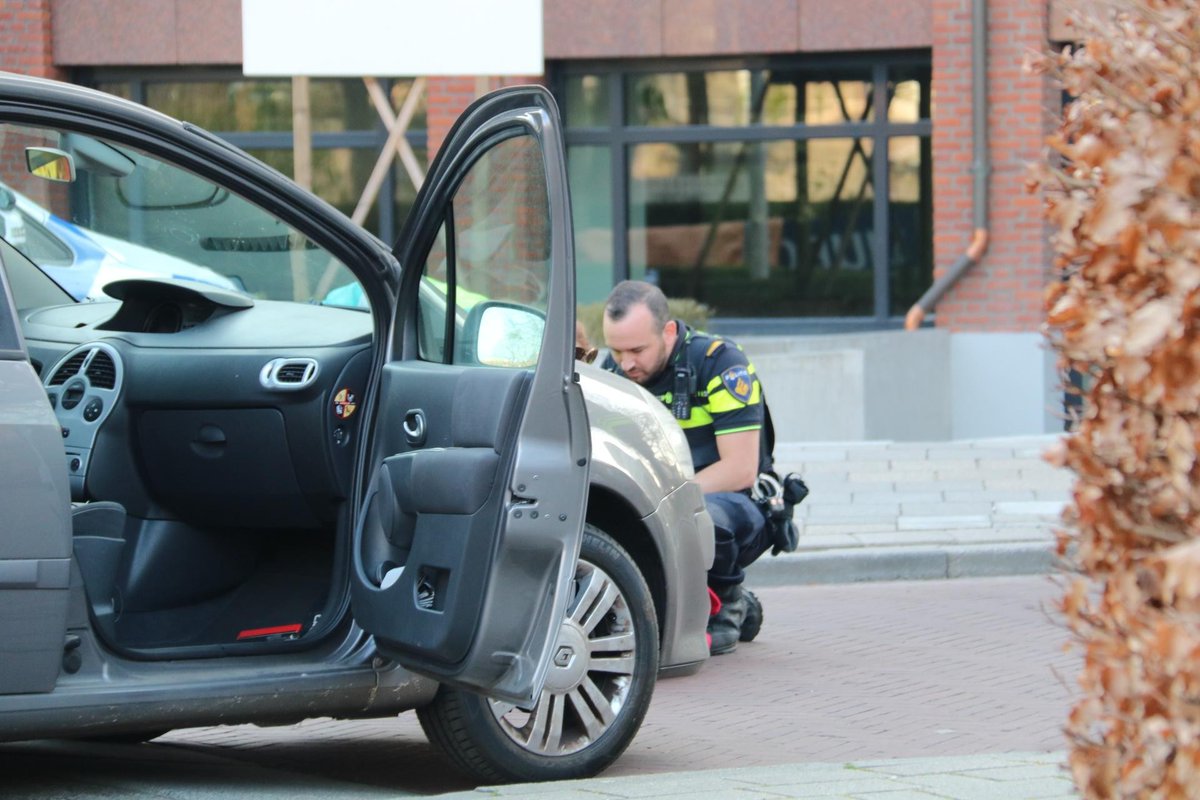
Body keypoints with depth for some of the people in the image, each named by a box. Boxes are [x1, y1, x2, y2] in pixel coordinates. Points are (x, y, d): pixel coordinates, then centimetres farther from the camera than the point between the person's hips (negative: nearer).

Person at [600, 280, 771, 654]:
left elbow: (740, 471, -22)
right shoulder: (613, 370, 1)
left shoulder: (719, 362, -17)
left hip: (736, 505, -7)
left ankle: (725, 605, -4)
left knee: (702, 513, -40)